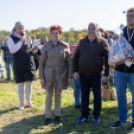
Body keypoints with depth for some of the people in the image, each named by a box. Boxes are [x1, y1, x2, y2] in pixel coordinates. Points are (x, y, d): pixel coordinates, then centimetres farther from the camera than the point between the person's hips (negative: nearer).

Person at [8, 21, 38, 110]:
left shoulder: (27, 38, 10)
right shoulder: (11, 38, -1)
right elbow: (12, 50, -14)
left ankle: (29, 102, 19)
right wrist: (21, 41, -19)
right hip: (19, 64, -3)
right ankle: (21, 103, 17)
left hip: (29, 63, 3)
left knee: (29, 83, 4)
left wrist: (34, 49, -6)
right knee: (20, 83, 4)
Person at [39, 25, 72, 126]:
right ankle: (48, 116, 14)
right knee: (49, 96, 4)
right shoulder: (46, 46, -1)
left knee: (58, 95, 10)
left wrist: (69, 76, -1)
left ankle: (57, 115, 22)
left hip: (61, 75, 1)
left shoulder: (65, 46, 0)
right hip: (49, 75, 0)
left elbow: (69, 62, 3)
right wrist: (41, 77, -4)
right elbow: (42, 62, 1)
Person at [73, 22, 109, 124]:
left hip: (96, 75, -3)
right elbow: (76, 57, 10)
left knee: (97, 95, 7)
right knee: (84, 95, 10)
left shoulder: (102, 42, -4)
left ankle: (96, 116, 20)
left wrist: (106, 74, -11)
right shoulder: (82, 42, 5)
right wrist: (75, 71, 2)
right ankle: (84, 115, 21)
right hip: (83, 74, 3)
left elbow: (107, 58, -6)